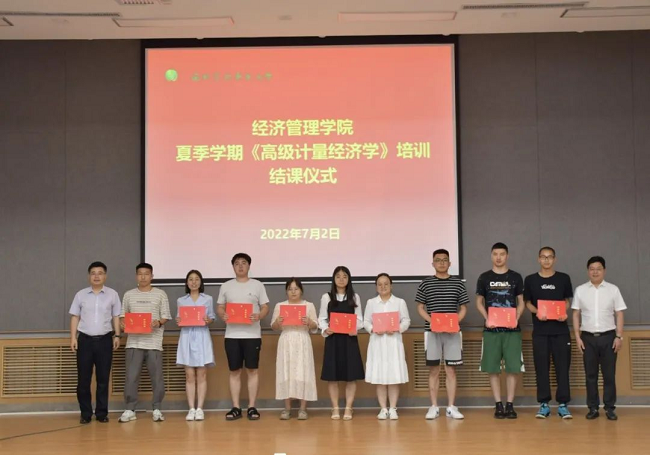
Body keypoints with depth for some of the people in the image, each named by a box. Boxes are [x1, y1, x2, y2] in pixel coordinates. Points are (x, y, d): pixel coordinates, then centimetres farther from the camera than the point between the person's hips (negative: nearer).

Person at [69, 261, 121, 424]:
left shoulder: (112, 294, 5)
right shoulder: (81, 295, 6)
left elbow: (116, 317, 7)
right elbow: (75, 317, 7)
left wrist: (117, 335, -2)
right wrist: (73, 337, 0)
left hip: (104, 339, 0)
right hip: (85, 339, 0)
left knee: (103, 378, 3)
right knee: (83, 379, 1)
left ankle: (102, 413, 12)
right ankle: (85, 413, 10)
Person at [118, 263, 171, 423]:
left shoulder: (160, 294, 6)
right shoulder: (129, 295, 11)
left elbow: (166, 316, 4)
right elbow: (123, 315, 14)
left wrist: (158, 323, -16)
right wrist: (122, 322, -8)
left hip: (154, 342, -1)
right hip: (134, 342, 1)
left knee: (156, 376, 0)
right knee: (131, 376, -2)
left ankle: (157, 409, 10)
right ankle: (130, 409, 6)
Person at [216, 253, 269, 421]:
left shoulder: (258, 285, 4)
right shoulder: (226, 286, 9)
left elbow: (265, 308, 3)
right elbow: (220, 307, 11)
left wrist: (258, 316, -18)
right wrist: (223, 315, -11)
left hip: (252, 334, -1)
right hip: (232, 335, 2)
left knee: (252, 370, 1)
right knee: (234, 371, 4)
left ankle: (252, 407, 7)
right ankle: (236, 408, 10)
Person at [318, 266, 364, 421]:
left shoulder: (355, 297, 7)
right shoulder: (326, 297, 5)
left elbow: (359, 319, 6)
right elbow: (321, 318, 5)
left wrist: (355, 329, -14)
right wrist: (325, 329, -15)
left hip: (350, 339, 1)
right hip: (332, 339, 0)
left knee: (351, 375, -1)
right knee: (332, 375, 1)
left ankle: (348, 408, 6)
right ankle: (335, 408, 9)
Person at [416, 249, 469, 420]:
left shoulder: (458, 283, 6)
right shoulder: (425, 283, 4)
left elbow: (463, 308, 8)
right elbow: (420, 307, 6)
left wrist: (456, 321, -10)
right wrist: (430, 321, -11)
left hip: (452, 331, 0)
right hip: (432, 331, 0)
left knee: (451, 370, 3)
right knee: (434, 370, 3)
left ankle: (451, 407, 9)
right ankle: (434, 407, 9)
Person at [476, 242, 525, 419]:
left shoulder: (515, 277, 6)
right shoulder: (484, 277, 6)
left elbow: (521, 302, 10)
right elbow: (479, 302, 10)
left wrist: (516, 318, -8)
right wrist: (487, 318, -7)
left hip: (512, 330, 0)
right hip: (491, 330, 0)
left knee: (513, 368, -2)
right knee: (493, 369, 1)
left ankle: (510, 404, 7)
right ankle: (498, 404, 10)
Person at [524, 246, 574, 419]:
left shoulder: (564, 278, 6)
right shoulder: (530, 280, 5)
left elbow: (567, 300, 11)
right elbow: (527, 303, 8)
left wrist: (564, 313, -9)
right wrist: (537, 312, -12)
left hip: (560, 329, 0)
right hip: (540, 330, 0)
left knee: (562, 367, 0)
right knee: (541, 368, 3)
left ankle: (563, 404, 6)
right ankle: (544, 404, 10)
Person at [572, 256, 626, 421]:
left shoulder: (613, 289, 3)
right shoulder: (580, 290, 5)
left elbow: (619, 314, 3)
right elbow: (576, 315, 6)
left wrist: (619, 336, -4)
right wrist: (577, 337, 0)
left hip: (608, 336, -1)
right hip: (588, 337, 1)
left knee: (609, 374, 2)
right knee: (590, 374, 4)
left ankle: (610, 408, 10)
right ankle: (593, 408, 11)